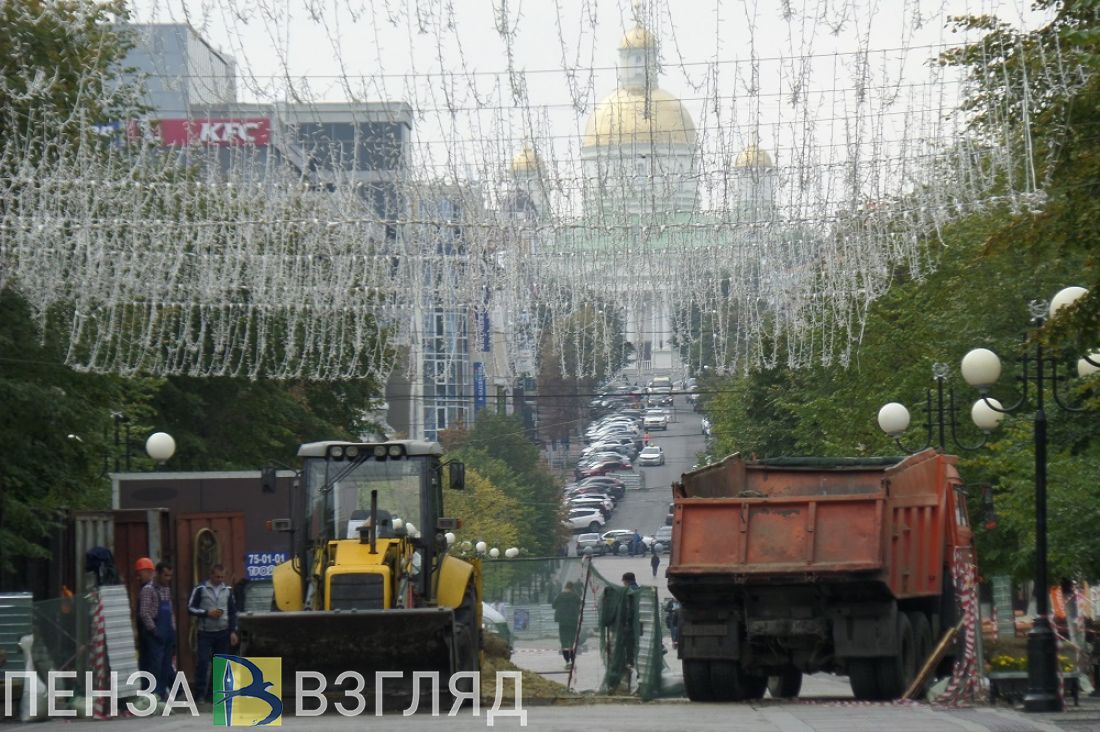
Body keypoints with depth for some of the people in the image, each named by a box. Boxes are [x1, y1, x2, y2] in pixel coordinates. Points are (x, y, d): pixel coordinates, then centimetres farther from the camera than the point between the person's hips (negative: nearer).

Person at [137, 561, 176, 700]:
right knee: (155, 664, -10)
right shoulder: (148, 589, -8)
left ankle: (163, 692, 11)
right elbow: (144, 613, -14)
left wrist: (173, 629, 13)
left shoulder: (166, 589, 17)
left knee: (166, 664, 7)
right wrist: (154, 630, -14)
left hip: (167, 632, 8)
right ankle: (155, 694, -10)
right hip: (154, 634, -8)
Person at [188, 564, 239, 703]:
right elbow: (190, 608, -3)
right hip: (205, 632, -4)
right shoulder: (200, 589, -3)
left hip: (223, 633, 4)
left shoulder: (227, 590, 9)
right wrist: (207, 613, -15)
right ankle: (200, 693, -8)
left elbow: (233, 612, 14)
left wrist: (233, 631, 6)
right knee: (202, 662, -12)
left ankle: (212, 693, 12)